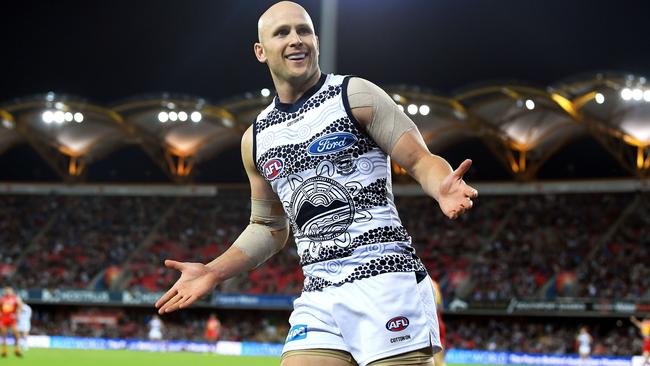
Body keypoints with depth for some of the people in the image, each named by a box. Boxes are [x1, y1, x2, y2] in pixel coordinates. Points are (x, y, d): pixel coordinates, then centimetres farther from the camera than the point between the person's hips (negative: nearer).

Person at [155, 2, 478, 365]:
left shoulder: (355, 95, 2)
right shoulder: (256, 138, 16)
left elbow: (421, 160, -1)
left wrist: (442, 188, -23)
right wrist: (213, 273, 16)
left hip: (385, 282, -5)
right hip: (319, 298, 5)